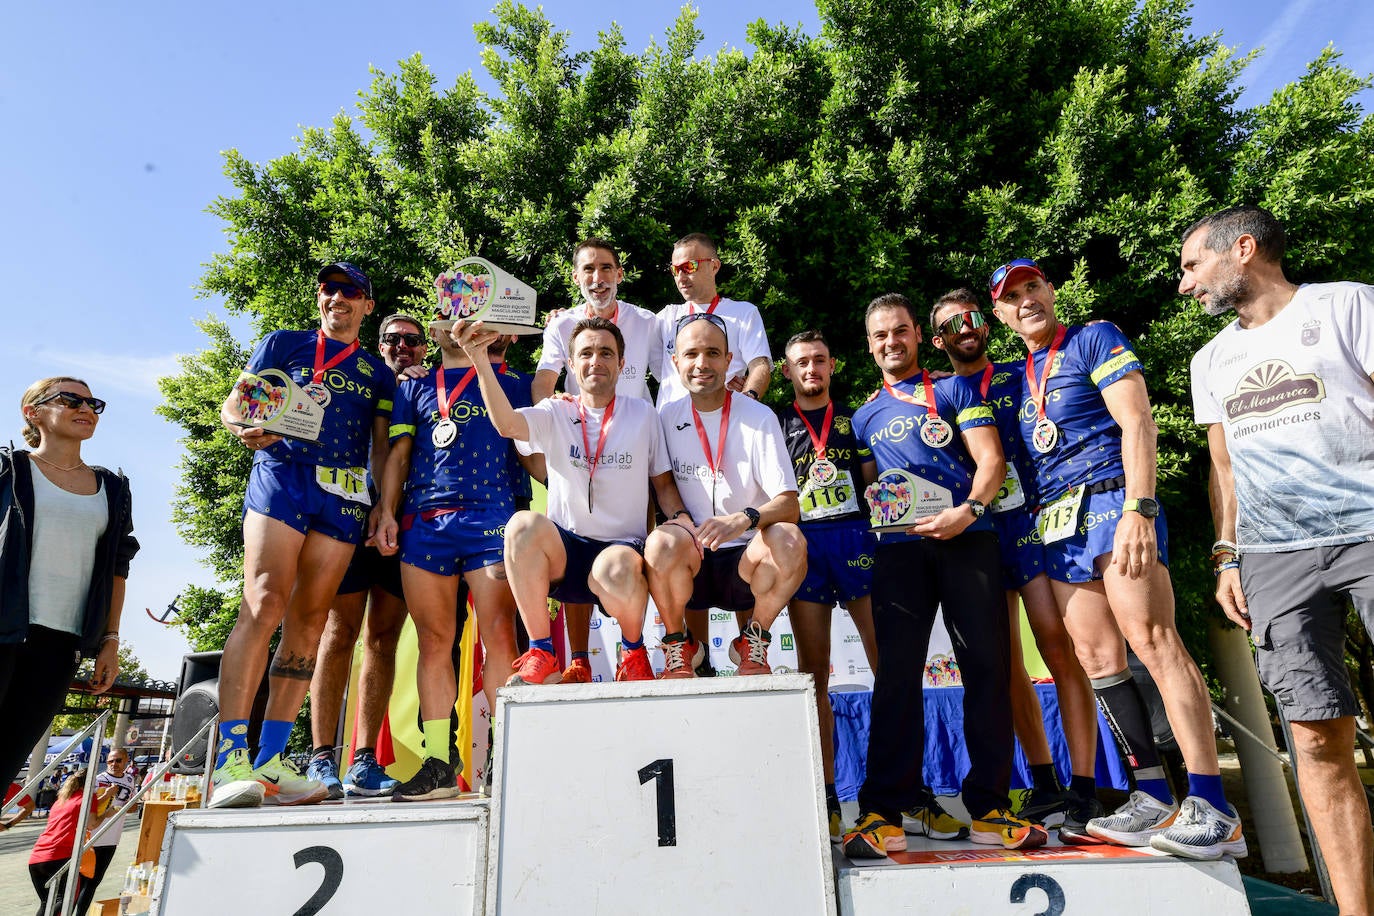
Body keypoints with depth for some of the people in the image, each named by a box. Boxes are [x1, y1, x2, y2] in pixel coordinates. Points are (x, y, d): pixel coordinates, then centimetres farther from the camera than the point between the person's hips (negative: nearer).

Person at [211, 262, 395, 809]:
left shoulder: (377, 373, 22)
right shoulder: (283, 344, 16)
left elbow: (382, 446, 18)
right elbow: (233, 404, 10)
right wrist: (245, 428, -15)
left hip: (345, 494, 3)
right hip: (281, 474, -2)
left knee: (310, 619, -2)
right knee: (265, 604, -18)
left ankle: (270, 760, 3)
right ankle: (230, 760, -18)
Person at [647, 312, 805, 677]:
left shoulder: (759, 418, -4)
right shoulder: (666, 417, 3)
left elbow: (789, 505, -11)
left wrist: (746, 518, -32)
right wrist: (681, 524, -12)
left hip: (747, 565, 0)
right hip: (691, 565, 1)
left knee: (789, 541, -31)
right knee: (663, 542, -32)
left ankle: (753, 643, -2)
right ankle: (679, 645, -2)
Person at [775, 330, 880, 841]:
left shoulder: (855, 417, 19)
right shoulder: (776, 424, 16)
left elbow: (873, 475, 14)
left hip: (854, 535, 0)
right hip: (803, 543, 0)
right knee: (813, 671, 2)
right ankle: (826, 796, 10)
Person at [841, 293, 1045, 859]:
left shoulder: (954, 390, 15)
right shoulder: (865, 416, 22)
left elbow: (991, 461, 3)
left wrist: (968, 510, -13)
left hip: (966, 538, -1)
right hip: (899, 549, 1)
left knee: (988, 667, -4)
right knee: (897, 674, -4)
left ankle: (989, 806, 7)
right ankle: (884, 809, 1)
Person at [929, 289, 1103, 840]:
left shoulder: (1019, 378, 9)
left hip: (1030, 521, -2)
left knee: (1059, 647, -11)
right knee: (1005, 664, 5)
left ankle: (1083, 791, -3)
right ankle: (1045, 786, 18)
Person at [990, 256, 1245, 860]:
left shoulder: (1095, 339, 2)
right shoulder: (1018, 377, 21)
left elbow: (1137, 423, -10)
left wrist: (1138, 509, -21)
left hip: (1111, 500, -7)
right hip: (1058, 525, 7)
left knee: (1151, 641, -14)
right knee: (1097, 658, 4)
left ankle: (1212, 808, -10)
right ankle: (1153, 797, 12)